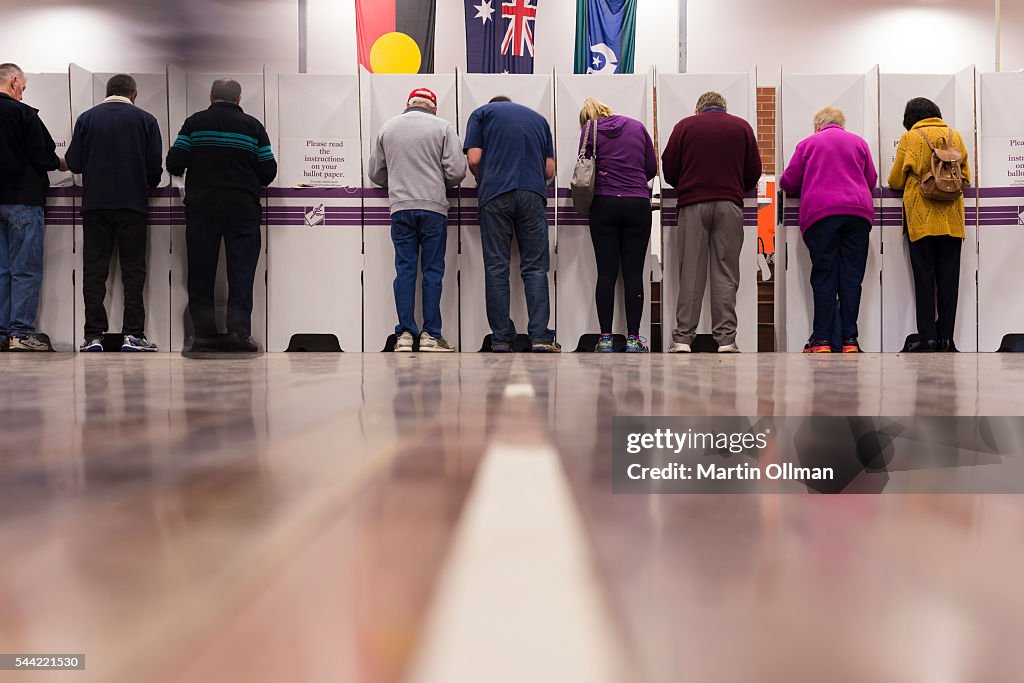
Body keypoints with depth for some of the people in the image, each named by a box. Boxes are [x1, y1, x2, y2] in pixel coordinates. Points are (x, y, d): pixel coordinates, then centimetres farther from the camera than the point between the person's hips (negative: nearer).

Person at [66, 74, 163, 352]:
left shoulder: (87, 118, 6)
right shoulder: (145, 120, 2)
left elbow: (73, 163, 2)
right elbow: (155, 168, -1)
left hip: (95, 204, 1)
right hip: (133, 204, -1)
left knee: (94, 269, 5)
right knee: (133, 269, 2)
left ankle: (94, 335, 2)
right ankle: (133, 334, -2)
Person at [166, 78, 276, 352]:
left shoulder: (194, 123, 5)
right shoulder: (253, 126, 4)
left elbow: (174, 163, 0)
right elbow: (268, 171, 3)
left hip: (201, 208, 1)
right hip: (242, 209, -1)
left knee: (201, 271, 8)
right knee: (241, 271, 2)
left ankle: (203, 332, 9)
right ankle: (238, 331, -5)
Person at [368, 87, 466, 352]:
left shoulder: (387, 128, 12)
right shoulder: (443, 127, 2)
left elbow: (375, 173, 15)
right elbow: (457, 171, -4)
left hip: (400, 208, 2)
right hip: (433, 207, -2)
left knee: (404, 269, 5)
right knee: (433, 271, 2)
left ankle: (405, 334, 3)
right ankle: (431, 335, 2)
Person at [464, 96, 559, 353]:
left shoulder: (482, 113, 16)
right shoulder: (538, 118, 25)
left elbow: (474, 159, 3)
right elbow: (550, 170, 19)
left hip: (495, 196, -1)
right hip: (533, 194, 2)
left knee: (496, 268, 2)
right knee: (535, 268, 2)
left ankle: (501, 339, 2)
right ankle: (540, 337, -6)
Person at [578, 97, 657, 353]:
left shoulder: (590, 129, 6)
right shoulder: (637, 126, 12)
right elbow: (652, 168, 11)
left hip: (604, 204, -1)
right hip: (638, 204, 1)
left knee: (606, 273, 1)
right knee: (633, 273, 1)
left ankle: (605, 339, 0)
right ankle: (633, 339, 1)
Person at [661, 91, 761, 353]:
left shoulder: (685, 126, 9)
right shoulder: (742, 126, 12)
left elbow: (668, 168, 6)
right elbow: (754, 171, 9)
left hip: (692, 204, 0)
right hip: (729, 205, 0)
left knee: (691, 272, 1)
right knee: (726, 273, 1)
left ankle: (682, 338, -2)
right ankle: (726, 339, -2)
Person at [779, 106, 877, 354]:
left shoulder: (808, 143, 13)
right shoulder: (859, 142, 19)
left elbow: (788, 183, 11)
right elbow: (872, 180, 20)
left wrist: (810, 187, 33)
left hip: (820, 212, -2)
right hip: (858, 212, 2)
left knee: (824, 276, -2)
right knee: (852, 276, 1)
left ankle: (822, 339, -5)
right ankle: (849, 339, -1)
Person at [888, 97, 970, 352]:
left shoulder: (910, 138, 0)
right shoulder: (955, 136, 10)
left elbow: (895, 181, 2)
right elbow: (966, 176, 15)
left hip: (921, 218, -3)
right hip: (951, 217, 3)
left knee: (924, 275, -1)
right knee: (949, 276, 4)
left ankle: (927, 336, -3)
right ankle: (946, 337, 5)